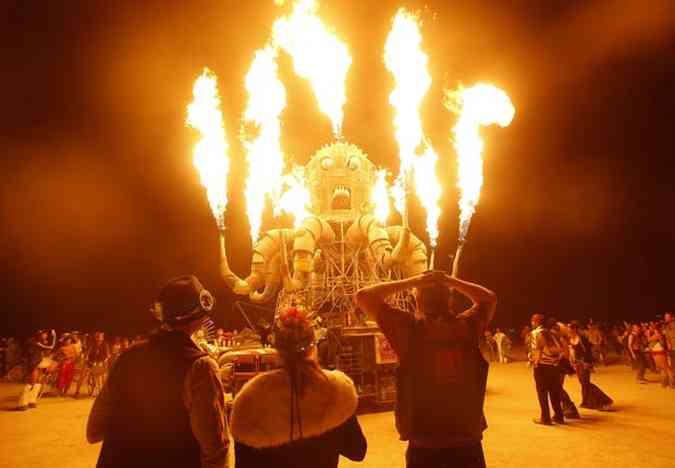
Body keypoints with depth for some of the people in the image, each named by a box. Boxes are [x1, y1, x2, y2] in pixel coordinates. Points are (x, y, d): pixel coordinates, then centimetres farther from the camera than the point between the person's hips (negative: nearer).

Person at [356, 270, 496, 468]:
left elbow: (363, 296, -5)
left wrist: (411, 281, -6)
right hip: (468, 441, 3)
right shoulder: (467, 325, -5)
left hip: (424, 444, -2)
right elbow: (490, 298, 17)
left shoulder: (409, 328, -13)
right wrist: (450, 280, 6)